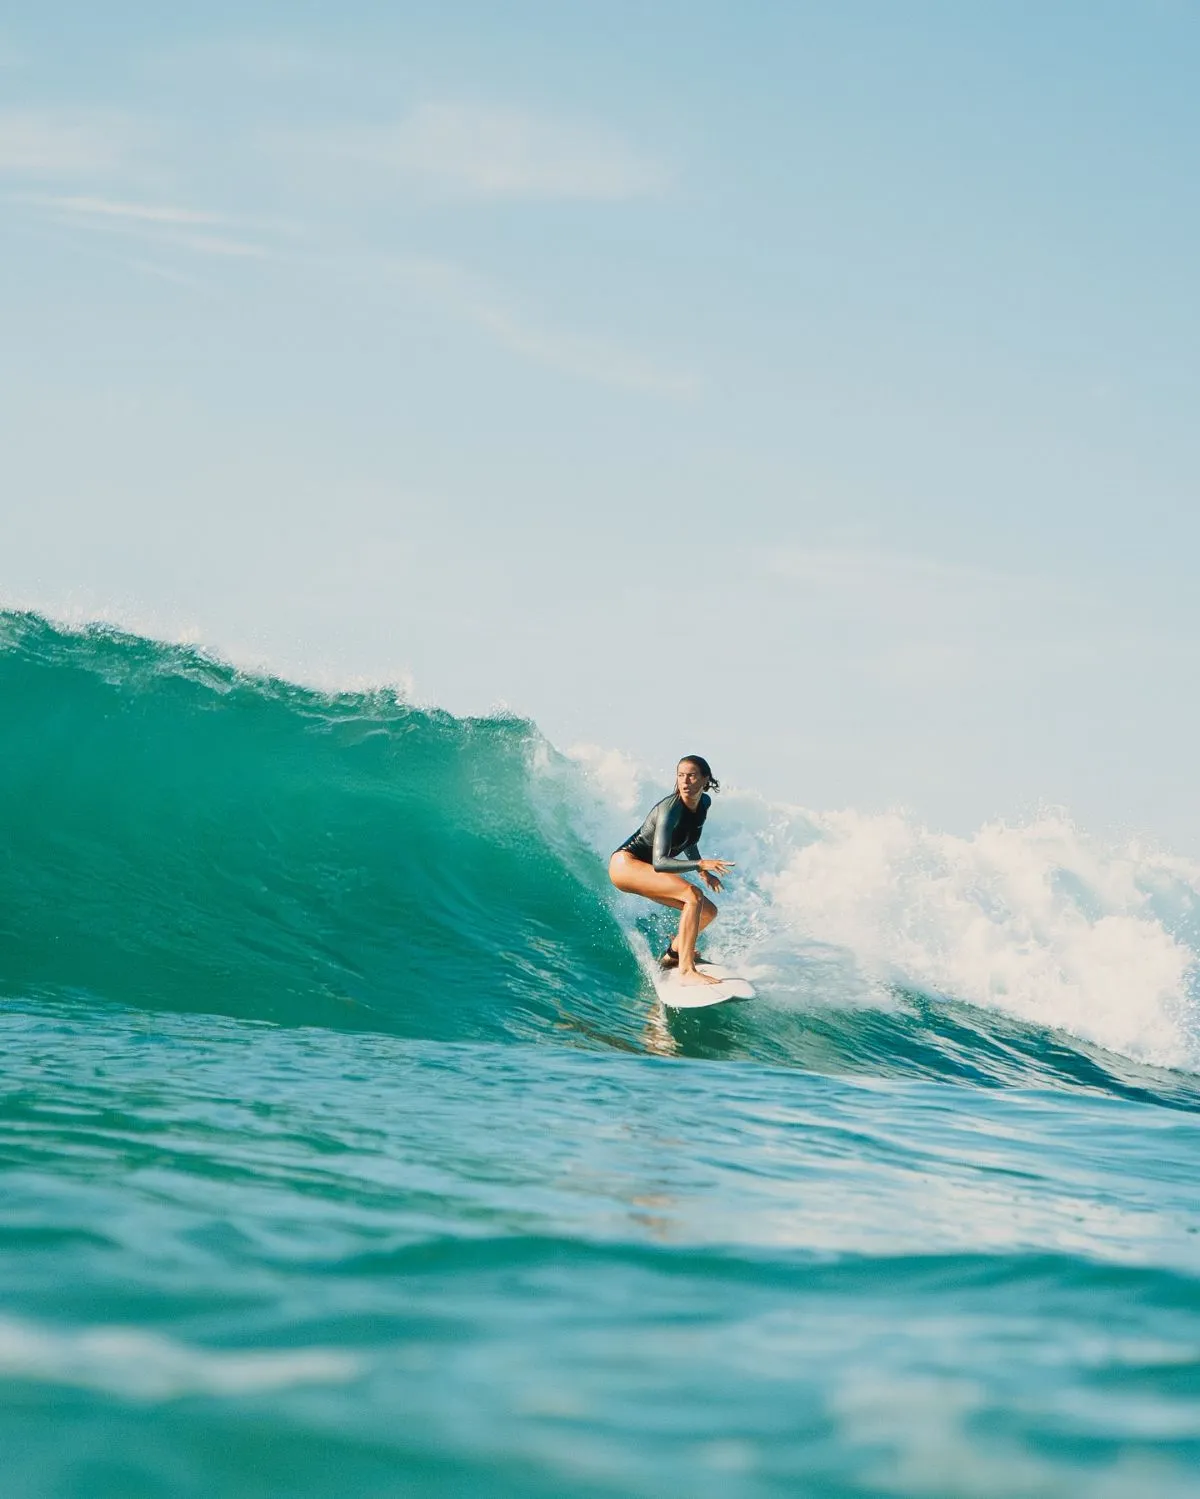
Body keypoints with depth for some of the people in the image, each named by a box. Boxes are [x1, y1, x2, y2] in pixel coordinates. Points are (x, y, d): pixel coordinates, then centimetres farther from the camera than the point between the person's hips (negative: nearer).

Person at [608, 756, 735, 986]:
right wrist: (700, 864, -42)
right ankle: (686, 971, -32)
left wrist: (702, 872, 13)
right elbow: (659, 862, -34)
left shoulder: (704, 803, 0)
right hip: (626, 864, -9)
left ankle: (672, 955, 33)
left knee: (708, 912, 9)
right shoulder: (670, 810, -26)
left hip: (648, 870, 9)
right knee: (693, 895, -28)